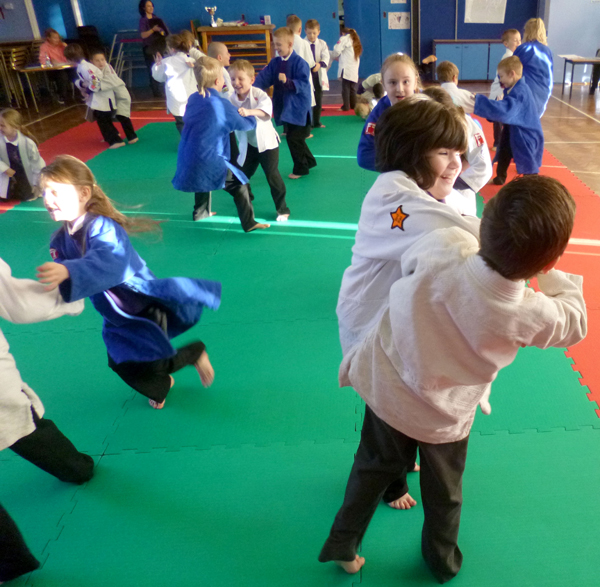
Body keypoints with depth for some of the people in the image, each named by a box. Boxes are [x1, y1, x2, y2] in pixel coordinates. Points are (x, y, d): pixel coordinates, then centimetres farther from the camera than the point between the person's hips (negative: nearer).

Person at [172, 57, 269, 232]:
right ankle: (248, 223, 0)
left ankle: (201, 212, 53)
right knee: (239, 185, 2)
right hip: (208, 162, -8)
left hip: (186, 161, 8)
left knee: (203, 179, 36)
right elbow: (247, 125, -1)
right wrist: (252, 116, 23)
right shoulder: (222, 105, -12)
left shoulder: (193, 99, 6)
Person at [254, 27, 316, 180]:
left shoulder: (299, 63, -14)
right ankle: (309, 161, 36)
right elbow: (263, 78, -1)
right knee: (296, 138, 17)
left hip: (298, 108, -7)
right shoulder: (275, 63, 5)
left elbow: (303, 83, -21)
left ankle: (300, 168, 12)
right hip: (285, 107, 7)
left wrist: (287, 81, -35)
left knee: (293, 138, -5)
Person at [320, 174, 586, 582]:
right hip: (444, 418, -1)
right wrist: (552, 274, 2)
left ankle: (343, 545, 41)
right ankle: (443, 561, 53)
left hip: (387, 388, 1)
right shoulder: (531, 315, -28)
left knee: (375, 466, 27)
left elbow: (407, 262, -5)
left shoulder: (444, 244, -30)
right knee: (444, 490, 28)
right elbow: (575, 323, -5)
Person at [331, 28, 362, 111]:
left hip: (346, 68, -7)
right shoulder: (356, 42, 26)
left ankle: (345, 106, -11)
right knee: (352, 88, 11)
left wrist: (334, 56, 16)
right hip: (354, 70, 7)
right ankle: (353, 105, 13)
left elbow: (337, 50, -3)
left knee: (345, 88, -8)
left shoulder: (345, 38, 5)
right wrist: (340, 58, 20)